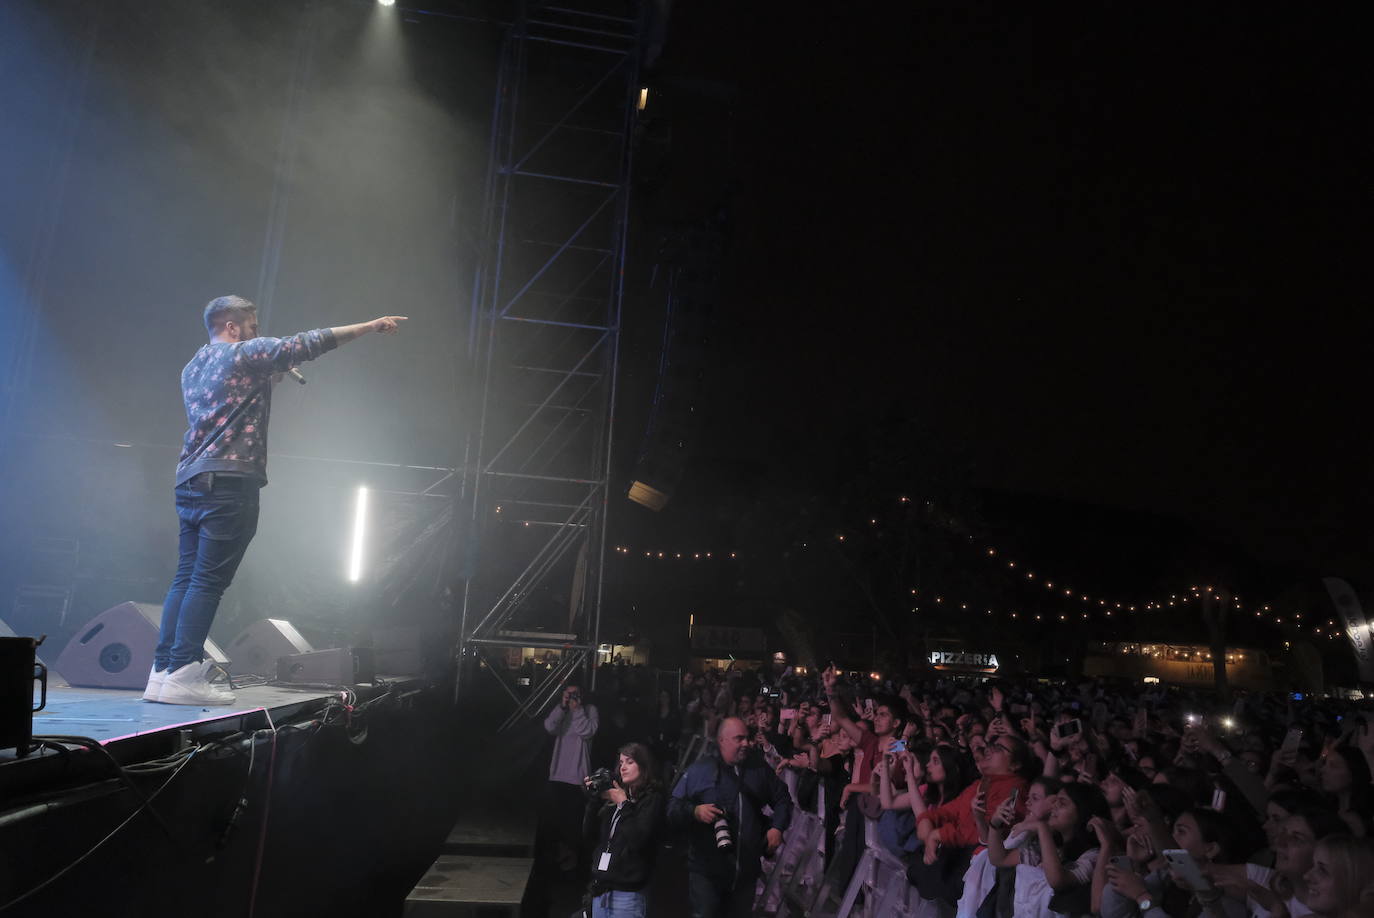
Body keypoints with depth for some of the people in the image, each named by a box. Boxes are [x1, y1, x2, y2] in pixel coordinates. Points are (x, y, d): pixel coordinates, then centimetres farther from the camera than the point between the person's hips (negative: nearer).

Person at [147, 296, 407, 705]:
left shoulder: (192, 367, 22)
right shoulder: (243, 353, -2)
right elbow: (309, 343, -6)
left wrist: (270, 377, 28)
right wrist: (372, 326, -3)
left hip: (190, 481, 9)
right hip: (229, 480, -9)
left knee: (186, 578, 8)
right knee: (208, 580, -9)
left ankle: (163, 670, 7)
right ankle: (183, 674, -9)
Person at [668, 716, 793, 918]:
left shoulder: (759, 769, 8)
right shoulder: (699, 770, -4)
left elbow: (782, 799, 18)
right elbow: (673, 809, -6)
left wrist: (777, 827, 3)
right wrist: (695, 811, -23)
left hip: (747, 870, 4)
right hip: (706, 871, -3)